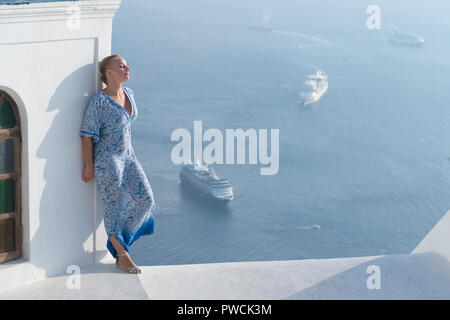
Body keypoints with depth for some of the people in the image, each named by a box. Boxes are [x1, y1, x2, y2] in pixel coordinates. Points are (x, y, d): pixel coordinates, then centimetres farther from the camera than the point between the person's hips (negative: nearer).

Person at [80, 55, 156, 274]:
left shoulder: (128, 94, 5)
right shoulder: (99, 101, -17)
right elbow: (87, 135, -13)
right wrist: (89, 166, -10)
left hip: (127, 156, 8)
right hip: (107, 161, -8)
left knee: (146, 200, 3)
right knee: (114, 207, 1)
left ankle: (117, 243, 18)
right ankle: (122, 256, 15)